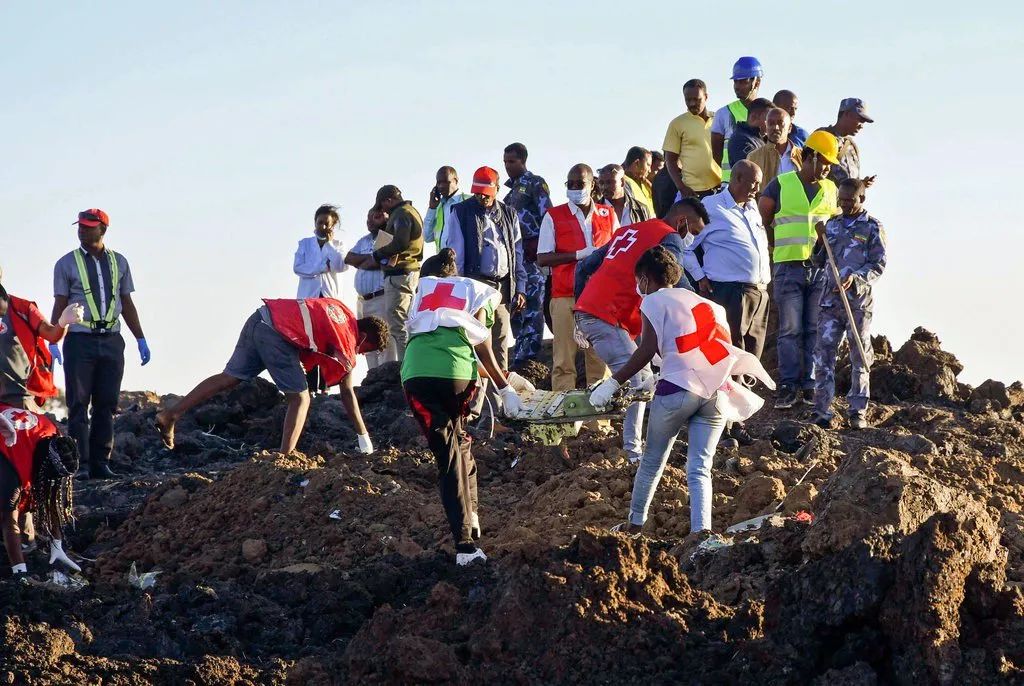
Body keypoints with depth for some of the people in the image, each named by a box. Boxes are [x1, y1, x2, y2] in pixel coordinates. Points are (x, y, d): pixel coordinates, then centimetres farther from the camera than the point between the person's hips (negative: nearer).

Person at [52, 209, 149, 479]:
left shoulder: (119, 262, 12)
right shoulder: (66, 264, 3)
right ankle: (78, 462, -5)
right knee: (79, 404, -4)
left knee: (107, 405, 2)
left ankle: (100, 463, 6)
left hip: (111, 342, 3)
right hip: (80, 341, -3)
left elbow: (127, 304, 15)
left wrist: (141, 340, 11)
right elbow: (60, 306, 0)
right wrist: (52, 343, -9)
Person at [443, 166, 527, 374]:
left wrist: (520, 288, 12)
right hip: (476, 283, -4)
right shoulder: (461, 212, 4)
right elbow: (454, 252, 2)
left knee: (501, 341, 5)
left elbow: (518, 253, 18)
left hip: (504, 285, 4)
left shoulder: (509, 214, 16)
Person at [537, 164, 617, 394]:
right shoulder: (554, 217, 7)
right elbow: (543, 259, -1)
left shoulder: (608, 215, 14)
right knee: (563, 359, -6)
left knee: (600, 356, -1)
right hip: (565, 296, -2)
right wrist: (579, 255, -11)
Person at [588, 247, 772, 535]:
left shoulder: (654, 301, 7)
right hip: (717, 392, 4)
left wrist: (613, 383, -3)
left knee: (653, 459, 14)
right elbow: (725, 345, 24)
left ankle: (635, 523, 26)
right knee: (699, 468, 1)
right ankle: (701, 532, -15)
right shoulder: (702, 302, 25)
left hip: (679, 389, -4)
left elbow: (647, 350, -5)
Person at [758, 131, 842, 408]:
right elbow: (761, 219, 9)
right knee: (790, 330, -3)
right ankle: (788, 387, -1)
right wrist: (776, 247, 9)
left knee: (815, 330, 1)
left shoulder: (831, 189, 12)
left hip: (821, 268, 3)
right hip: (788, 267, -2)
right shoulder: (781, 185, 3)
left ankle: (811, 386, 5)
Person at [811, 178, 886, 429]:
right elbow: (819, 261, 18)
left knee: (860, 357, 3)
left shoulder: (872, 227, 0)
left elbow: (879, 264, -4)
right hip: (830, 301, 3)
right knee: (824, 354, -3)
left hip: (858, 301, -3)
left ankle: (858, 411, 8)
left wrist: (856, 278, -19)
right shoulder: (832, 225, 13)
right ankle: (822, 411, -1)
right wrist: (821, 243, -3)